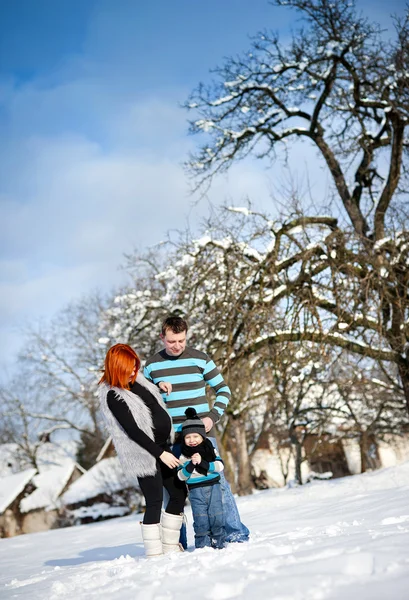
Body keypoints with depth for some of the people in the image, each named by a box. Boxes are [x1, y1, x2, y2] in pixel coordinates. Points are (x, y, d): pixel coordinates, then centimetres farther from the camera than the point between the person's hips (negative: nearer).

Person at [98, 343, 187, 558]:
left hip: (163, 446, 9)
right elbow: (132, 430, -20)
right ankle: (154, 552, 5)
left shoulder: (135, 379, 5)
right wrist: (160, 453, -19)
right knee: (155, 502, -7)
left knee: (179, 493, 11)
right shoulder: (113, 396, -19)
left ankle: (170, 547, 21)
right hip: (143, 454, -9)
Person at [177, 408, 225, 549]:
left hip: (213, 486, 0)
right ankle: (202, 543, 7)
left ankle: (218, 540, 12)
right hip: (195, 490, 0)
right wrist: (191, 464, -19)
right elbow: (181, 476, -4)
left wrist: (202, 462, -20)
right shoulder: (184, 456, 1)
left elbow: (219, 466, -9)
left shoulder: (210, 450, 2)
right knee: (200, 517, 0)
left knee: (216, 514, 2)